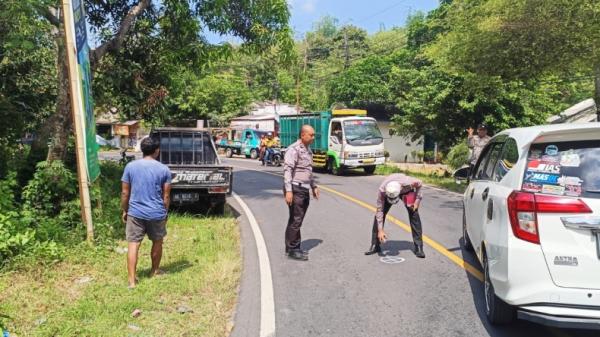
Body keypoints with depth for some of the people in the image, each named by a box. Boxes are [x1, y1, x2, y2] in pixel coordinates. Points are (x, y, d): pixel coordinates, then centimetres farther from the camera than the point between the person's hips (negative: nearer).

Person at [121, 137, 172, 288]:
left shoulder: (130, 166, -4)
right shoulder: (164, 169, -6)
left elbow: (125, 193, 0)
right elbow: (166, 196, -2)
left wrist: (125, 211, 12)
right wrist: (165, 212, 12)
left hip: (135, 213, 0)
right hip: (157, 213, 0)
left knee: (133, 245, 6)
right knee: (157, 243, 19)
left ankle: (132, 280, 3)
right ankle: (154, 271, 34)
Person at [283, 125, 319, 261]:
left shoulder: (308, 150, 16)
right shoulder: (294, 149, -13)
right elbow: (287, 170, -19)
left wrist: (314, 186, 24)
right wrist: (288, 190, -25)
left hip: (305, 189, 9)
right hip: (296, 189, -9)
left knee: (298, 220, 14)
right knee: (295, 220, -5)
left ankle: (295, 247, 22)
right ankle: (292, 250, 4)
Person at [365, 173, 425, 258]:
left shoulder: (408, 183, -44)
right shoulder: (382, 190, -40)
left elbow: (419, 183, -19)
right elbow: (380, 210, -31)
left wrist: (417, 201, -21)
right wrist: (380, 230, -31)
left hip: (407, 191, 0)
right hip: (388, 192, 1)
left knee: (414, 215, -14)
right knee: (378, 215, -12)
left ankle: (418, 247, -4)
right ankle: (375, 246, 1)